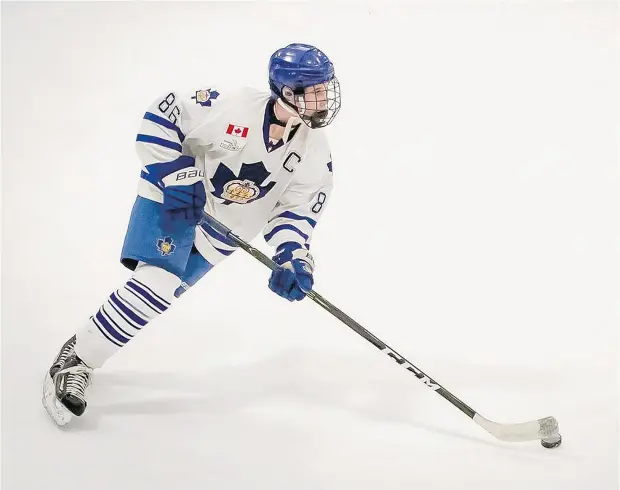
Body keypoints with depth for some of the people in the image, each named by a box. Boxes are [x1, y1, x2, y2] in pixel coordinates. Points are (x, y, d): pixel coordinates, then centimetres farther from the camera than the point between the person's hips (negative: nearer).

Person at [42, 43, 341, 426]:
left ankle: (84, 358, 17)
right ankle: (74, 361, -10)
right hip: (175, 197, -5)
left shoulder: (315, 151, -13)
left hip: (224, 228, 6)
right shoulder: (234, 106, -29)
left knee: (164, 288, 0)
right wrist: (175, 175, -28)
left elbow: (296, 207, -7)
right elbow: (162, 117, -21)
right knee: (157, 281, -22)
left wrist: (293, 257, -23)